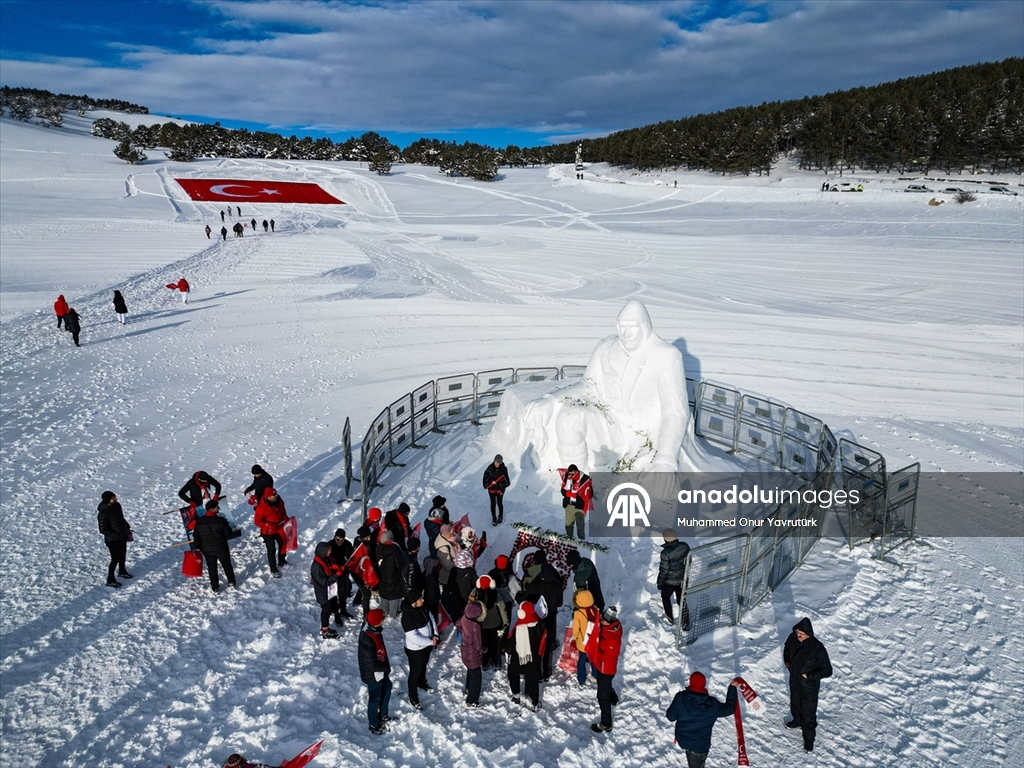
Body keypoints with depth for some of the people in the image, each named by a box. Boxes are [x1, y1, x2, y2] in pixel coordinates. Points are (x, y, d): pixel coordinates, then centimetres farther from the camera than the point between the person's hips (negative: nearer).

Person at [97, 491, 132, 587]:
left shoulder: (117, 505, -4)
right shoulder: (103, 513, -28)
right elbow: (103, 530, -24)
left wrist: (128, 528, 14)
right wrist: (116, 535, -24)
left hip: (123, 537, 8)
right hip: (113, 540, -8)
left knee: (123, 555, 24)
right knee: (115, 559, 0)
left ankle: (122, 571, 47)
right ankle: (110, 580, 16)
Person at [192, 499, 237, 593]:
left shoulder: (199, 522, -10)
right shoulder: (220, 520, -21)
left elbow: (196, 536, -3)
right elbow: (228, 533, -12)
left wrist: (196, 547, 7)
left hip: (207, 549, 2)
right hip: (221, 548, -2)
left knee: (212, 568, 15)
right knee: (227, 565, 17)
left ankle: (215, 587, 21)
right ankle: (231, 582, 27)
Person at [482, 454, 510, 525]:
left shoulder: (503, 469, -13)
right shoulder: (490, 468, -12)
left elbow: (506, 480, -5)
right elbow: (485, 477, -4)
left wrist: (502, 489, -6)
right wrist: (491, 481, -20)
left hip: (500, 489, -1)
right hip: (491, 489, 1)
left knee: (499, 503, 9)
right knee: (493, 504, 6)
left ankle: (500, 516, 33)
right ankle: (494, 518, 23)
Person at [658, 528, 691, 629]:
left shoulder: (666, 553, -32)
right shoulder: (685, 546, -15)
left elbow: (664, 570, -21)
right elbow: (688, 561, 1)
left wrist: (659, 583, -5)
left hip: (669, 582, -4)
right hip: (683, 579, 4)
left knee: (666, 598, 26)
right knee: (682, 601, 22)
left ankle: (670, 618, 44)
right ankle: (686, 623, 31)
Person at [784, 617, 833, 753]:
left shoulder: (817, 648, -32)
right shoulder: (793, 638, -16)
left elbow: (827, 671, -23)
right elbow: (787, 649, 9)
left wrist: (809, 676, -23)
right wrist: (787, 662, -1)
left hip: (809, 686, -6)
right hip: (794, 681, 6)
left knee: (808, 713, 8)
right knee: (795, 704, 30)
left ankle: (809, 739, 27)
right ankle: (797, 721, 57)